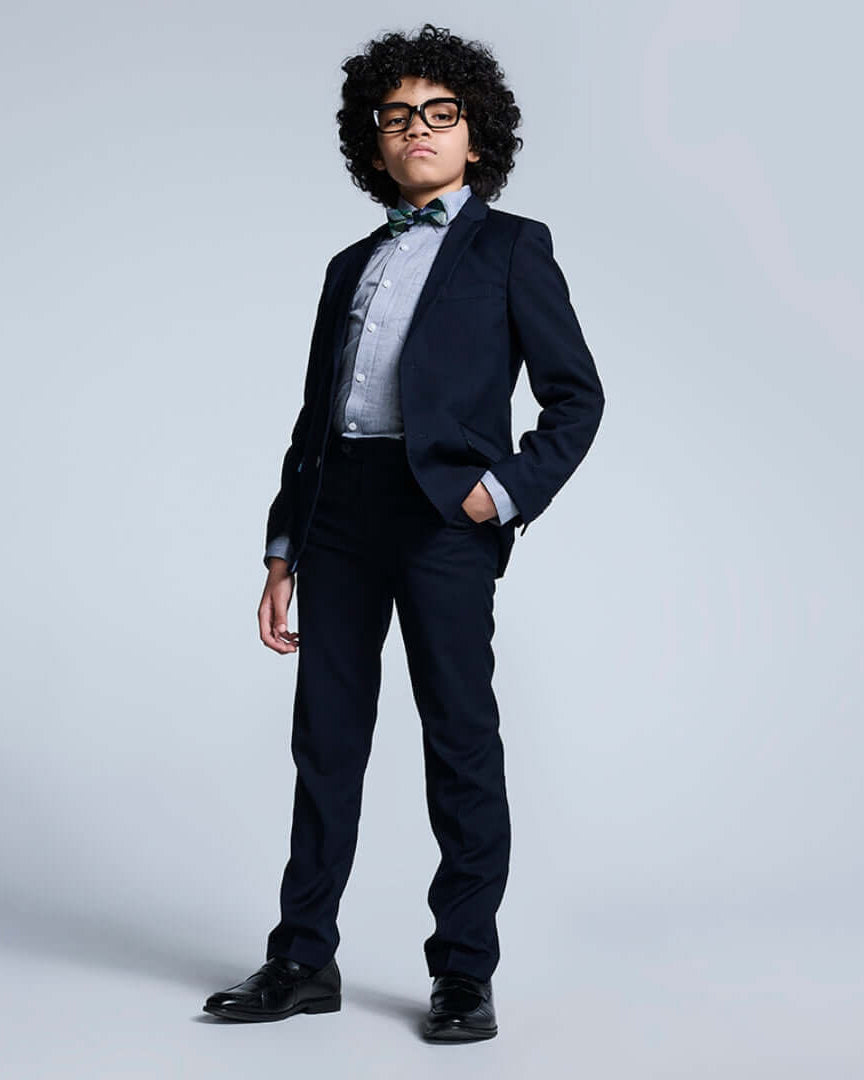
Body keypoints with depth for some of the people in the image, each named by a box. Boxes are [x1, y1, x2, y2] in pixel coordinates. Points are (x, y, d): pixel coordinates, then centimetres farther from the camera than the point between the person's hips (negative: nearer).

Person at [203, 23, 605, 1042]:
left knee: (460, 738, -1)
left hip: (442, 509, -5)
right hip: (339, 508, 5)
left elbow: (576, 395, 4)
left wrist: (506, 489, -10)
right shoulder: (352, 266, 22)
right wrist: (283, 554, 14)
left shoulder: (511, 247, 9)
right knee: (325, 737, 7)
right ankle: (304, 960, 16)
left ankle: (463, 974, 8)